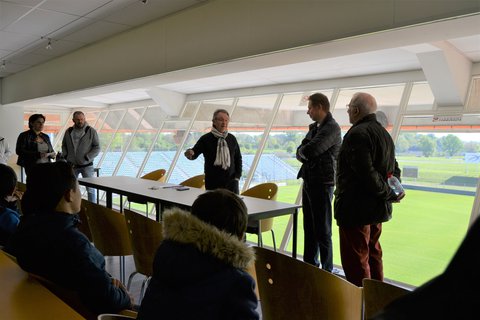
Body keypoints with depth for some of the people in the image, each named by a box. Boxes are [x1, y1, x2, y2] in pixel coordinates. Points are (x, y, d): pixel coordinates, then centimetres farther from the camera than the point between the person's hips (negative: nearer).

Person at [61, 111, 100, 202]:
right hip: (72, 165, 4)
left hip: (87, 165, -4)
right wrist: (65, 156, 2)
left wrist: (87, 158, -14)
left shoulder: (91, 131, -5)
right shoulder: (69, 131, 7)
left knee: (90, 189, -1)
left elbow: (97, 148, -6)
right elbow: (64, 145, 19)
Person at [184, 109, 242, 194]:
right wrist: (190, 153, -34)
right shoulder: (206, 139, -4)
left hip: (231, 183, 3)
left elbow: (238, 158, 13)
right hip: (212, 184, -2)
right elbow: (195, 152, -9)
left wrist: (237, 176, 5)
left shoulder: (232, 139, 5)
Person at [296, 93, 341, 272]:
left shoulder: (332, 128, -13)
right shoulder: (314, 127, 16)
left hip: (322, 183, -9)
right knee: (309, 228, 17)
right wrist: (303, 153, -9)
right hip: (309, 181, 9)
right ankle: (309, 264, 30)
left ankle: (327, 270, 10)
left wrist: (303, 151, -3)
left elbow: (310, 150, -23)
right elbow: (299, 153, 12)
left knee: (322, 230, -1)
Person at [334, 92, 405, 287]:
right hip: (378, 209, 10)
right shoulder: (385, 134, 14)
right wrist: (393, 191, 2)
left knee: (356, 260, -1)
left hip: (355, 209, -10)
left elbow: (366, 173, -25)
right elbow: (394, 169, 17)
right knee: (373, 254, 21)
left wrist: (389, 194, -14)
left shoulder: (357, 134, -18)